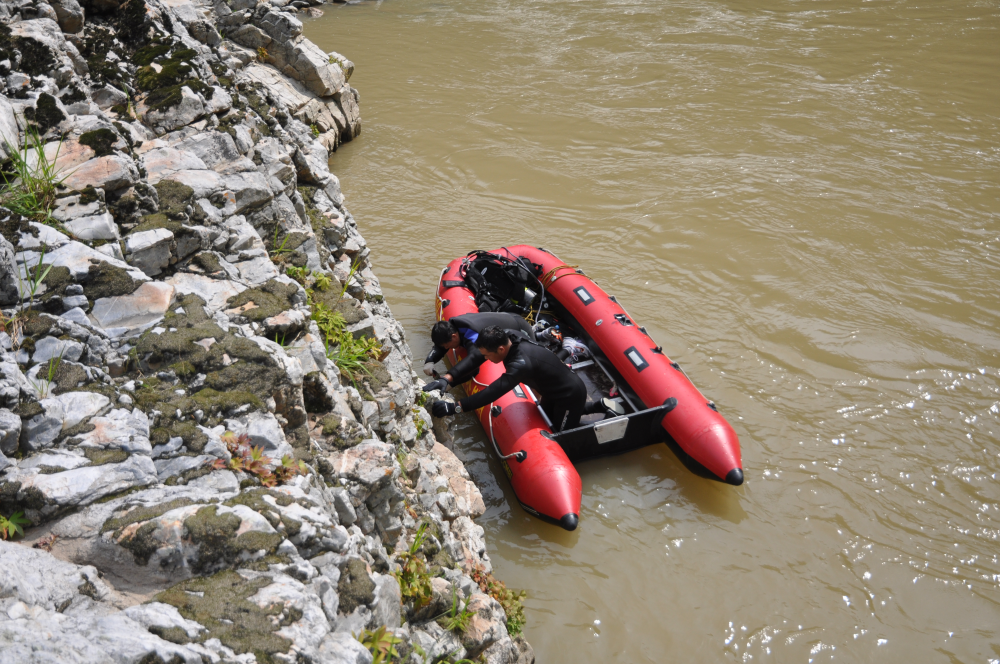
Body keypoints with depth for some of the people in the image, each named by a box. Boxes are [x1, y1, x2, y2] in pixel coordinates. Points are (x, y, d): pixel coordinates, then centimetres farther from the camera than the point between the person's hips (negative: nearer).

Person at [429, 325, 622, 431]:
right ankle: (598, 406, 30)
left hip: (571, 395, -9)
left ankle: (604, 409, 15)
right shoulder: (511, 339, -15)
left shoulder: (521, 364, -41)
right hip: (555, 390, 9)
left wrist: (455, 408, -49)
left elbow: (494, 392, -47)